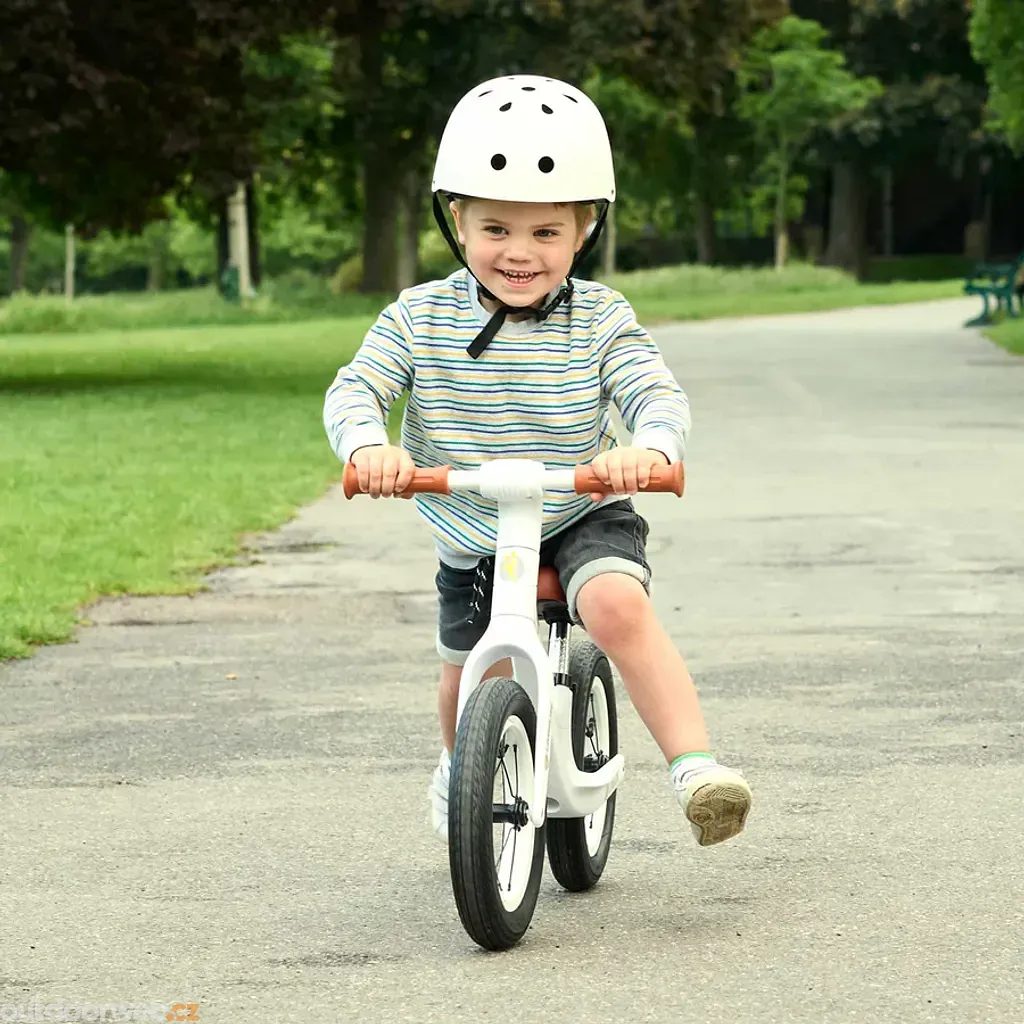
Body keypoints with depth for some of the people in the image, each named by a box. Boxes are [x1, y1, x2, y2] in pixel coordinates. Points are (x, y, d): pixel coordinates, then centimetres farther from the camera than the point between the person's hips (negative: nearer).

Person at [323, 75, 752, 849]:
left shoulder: (599, 319, -13)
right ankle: (460, 764, 48)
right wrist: (367, 445, -40)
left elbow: (657, 394, -23)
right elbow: (354, 390, -16)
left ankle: (696, 766, -33)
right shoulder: (421, 318, -10)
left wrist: (649, 448, -48)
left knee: (618, 605, -31)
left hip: (583, 519, -2)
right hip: (472, 539, 3)